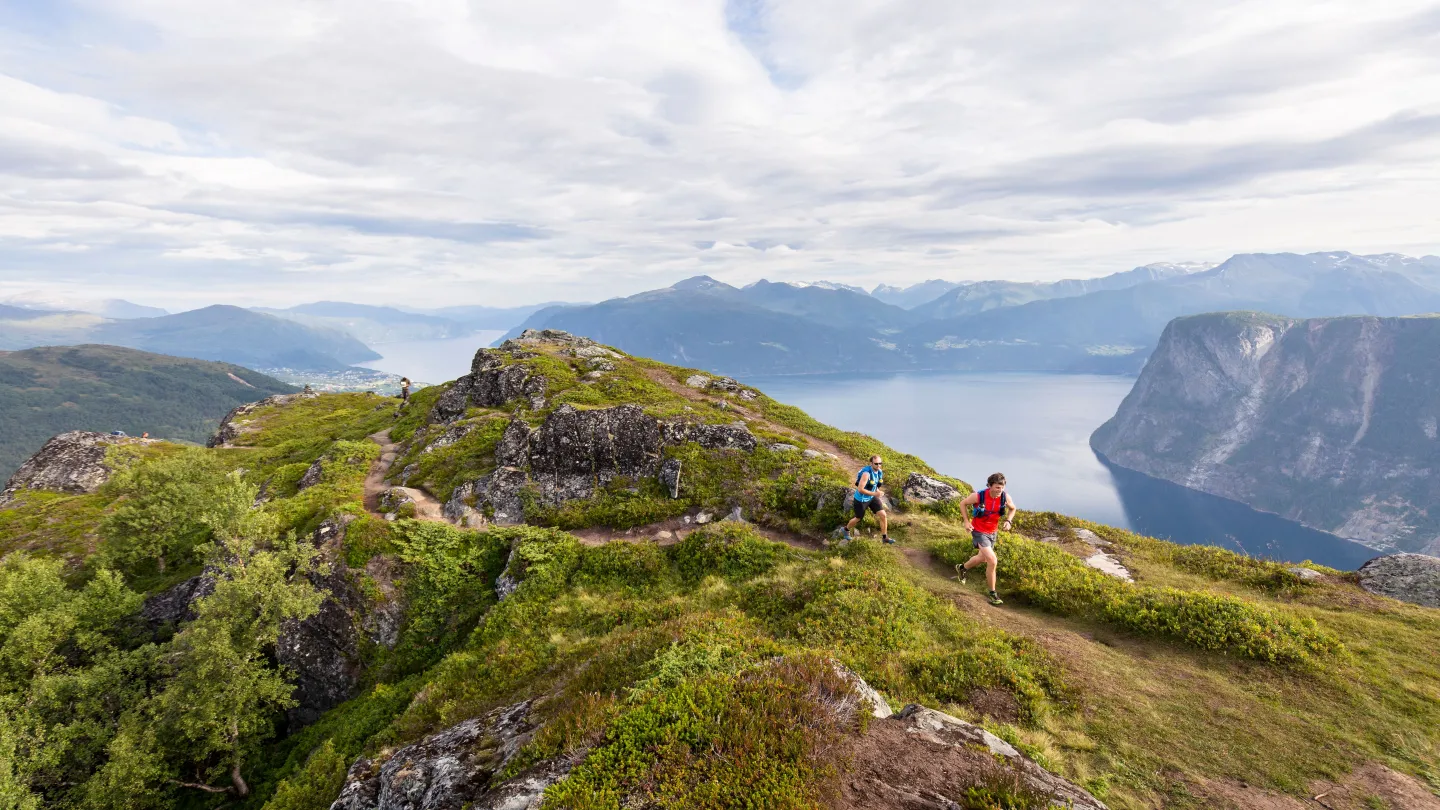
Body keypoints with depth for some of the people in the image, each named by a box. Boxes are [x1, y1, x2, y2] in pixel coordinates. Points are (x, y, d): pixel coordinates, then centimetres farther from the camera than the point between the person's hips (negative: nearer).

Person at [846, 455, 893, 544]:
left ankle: (885, 537, 12)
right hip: (861, 499, -6)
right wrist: (874, 493, -31)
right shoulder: (866, 473, -32)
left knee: (883, 515, -4)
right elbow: (860, 489, -33)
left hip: (872, 497, 6)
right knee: (858, 519, 14)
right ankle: (846, 529, 44)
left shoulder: (880, 472, -7)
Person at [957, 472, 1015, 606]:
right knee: (993, 561, -17)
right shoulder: (978, 496, -26)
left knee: (982, 558, 24)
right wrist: (966, 521, -13)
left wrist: (1008, 521, -11)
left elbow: (1012, 509, 7)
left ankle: (962, 568, 54)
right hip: (979, 532, -6)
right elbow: (963, 503, -7)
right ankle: (993, 593, 0)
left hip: (993, 532, 6)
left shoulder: (1005, 497, -16)